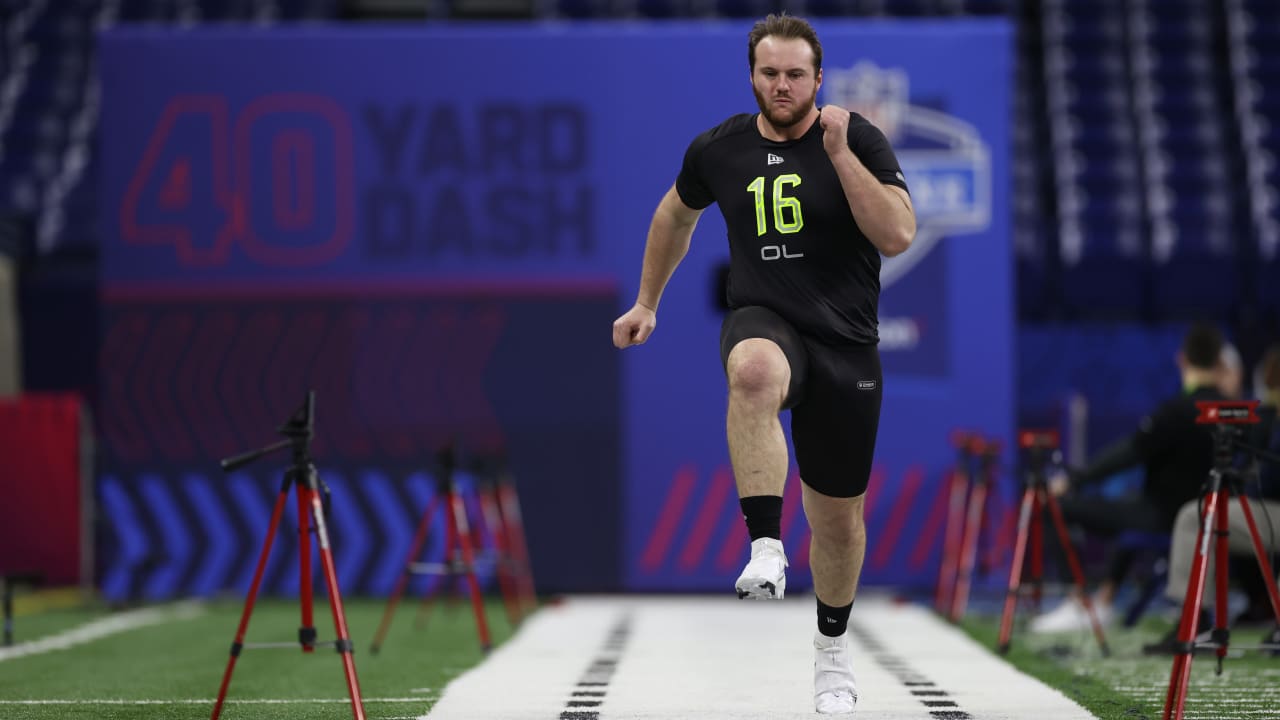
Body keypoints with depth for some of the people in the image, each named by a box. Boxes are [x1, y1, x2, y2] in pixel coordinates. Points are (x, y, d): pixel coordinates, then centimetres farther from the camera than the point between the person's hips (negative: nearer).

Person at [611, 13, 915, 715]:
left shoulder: (858, 139, -6)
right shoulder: (719, 149, 2)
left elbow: (897, 235, -18)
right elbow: (676, 214, 23)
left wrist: (840, 154, -22)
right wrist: (647, 303, 26)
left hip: (844, 342, 0)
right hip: (762, 322, 0)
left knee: (837, 515, 10)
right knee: (755, 372, -41)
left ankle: (832, 645, 37)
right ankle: (765, 547, -42)